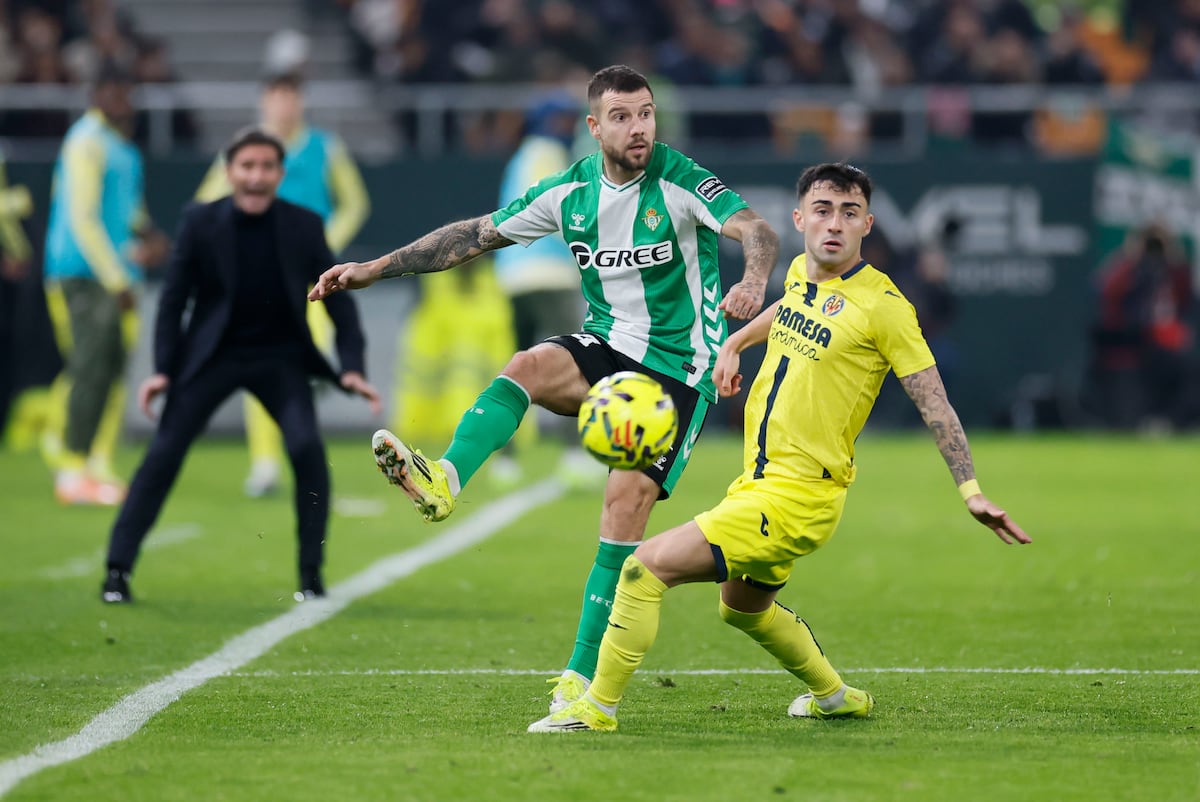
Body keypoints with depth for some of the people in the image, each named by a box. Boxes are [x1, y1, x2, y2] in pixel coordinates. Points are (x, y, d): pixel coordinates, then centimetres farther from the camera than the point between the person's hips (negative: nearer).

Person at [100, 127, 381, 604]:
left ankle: (311, 573, -6)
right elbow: (174, 299, -3)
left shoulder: (304, 227, -8)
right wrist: (162, 369, -11)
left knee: (307, 448, -20)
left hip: (280, 358, 0)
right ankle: (118, 569, -1)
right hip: (213, 355, 0)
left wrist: (352, 368, -11)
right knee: (164, 453, -10)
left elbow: (338, 300, -1)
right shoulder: (200, 222, -10)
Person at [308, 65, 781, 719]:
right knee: (531, 365, -28)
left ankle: (584, 676, -13)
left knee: (628, 498, -17)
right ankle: (443, 480, -49)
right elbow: (476, 234, 9)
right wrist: (375, 268, 6)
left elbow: (755, 229, -28)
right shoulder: (569, 192, 1)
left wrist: (753, 282, -52)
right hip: (607, 347, 4)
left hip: (678, 367, -4)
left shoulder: (682, 183, -13)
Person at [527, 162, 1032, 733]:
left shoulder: (883, 306, -16)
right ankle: (835, 696, 50)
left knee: (648, 565, -16)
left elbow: (934, 404, -13)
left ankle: (598, 708, -7)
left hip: (798, 497, -9)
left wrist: (972, 492, -16)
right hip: (758, 477, 9)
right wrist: (733, 344, 34)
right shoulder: (801, 271, 4)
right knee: (743, 609, 30)